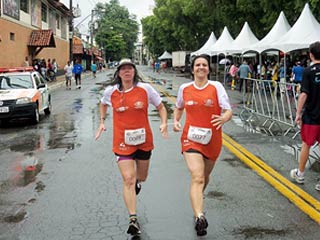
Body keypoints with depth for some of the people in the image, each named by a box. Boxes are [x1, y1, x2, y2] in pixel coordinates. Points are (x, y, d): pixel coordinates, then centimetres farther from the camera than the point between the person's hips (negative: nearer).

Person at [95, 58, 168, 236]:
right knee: (128, 179, -11)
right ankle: (133, 219, -6)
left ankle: (137, 182, 58)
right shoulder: (111, 91, -3)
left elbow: (161, 107, 4)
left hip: (144, 141, 1)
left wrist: (164, 123, -12)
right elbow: (103, 104, 20)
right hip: (122, 142, -1)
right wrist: (102, 122, 10)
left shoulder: (145, 89, -7)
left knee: (141, 177, 19)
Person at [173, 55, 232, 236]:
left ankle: (198, 201, 50)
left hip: (212, 139, 1)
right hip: (191, 139, -1)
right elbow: (179, 108, 20)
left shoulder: (216, 87, -4)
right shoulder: (184, 88, 2)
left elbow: (229, 112, -9)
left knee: (205, 176, 20)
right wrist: (176, 121, 1)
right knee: (197, 178, -17)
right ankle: (200, 218, -26)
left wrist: (223, 118, -32)